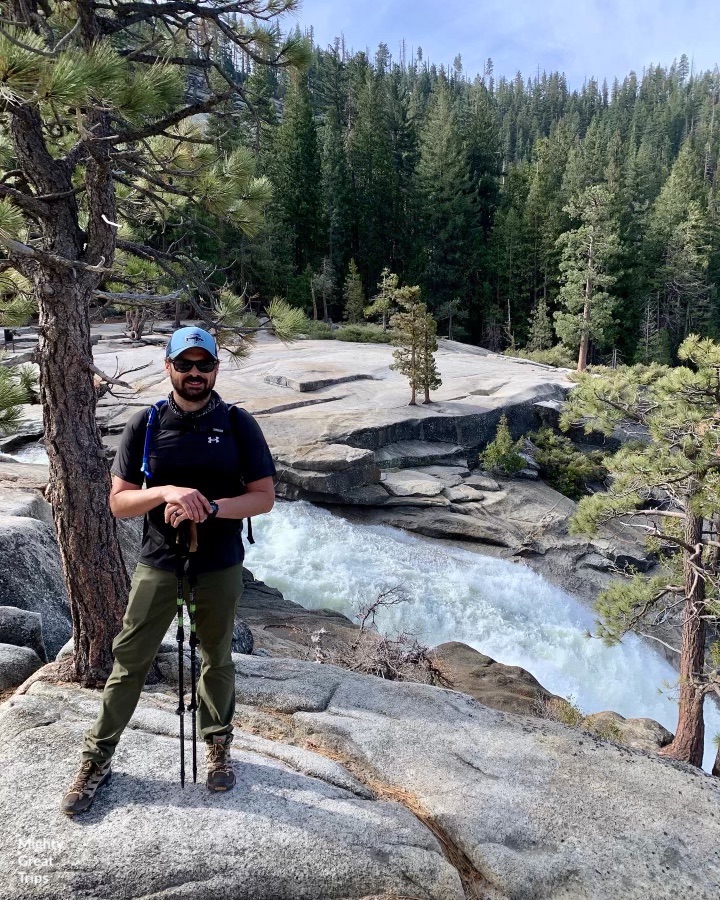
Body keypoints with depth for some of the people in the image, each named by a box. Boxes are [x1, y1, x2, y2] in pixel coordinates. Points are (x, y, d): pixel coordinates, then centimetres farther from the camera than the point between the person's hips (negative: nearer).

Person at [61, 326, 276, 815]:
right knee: (129, 661, 9)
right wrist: (166, 491, -25)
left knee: (217, 660, 16)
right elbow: (119, 501, -5)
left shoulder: (239, 424, -6)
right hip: (158, 566, 1)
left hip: (220, 568, 0)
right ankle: (97, 758, 27)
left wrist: (208, 507, -24)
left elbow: (264, 497, -8)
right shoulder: (144, 425, -4)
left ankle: (218, 746, 38)